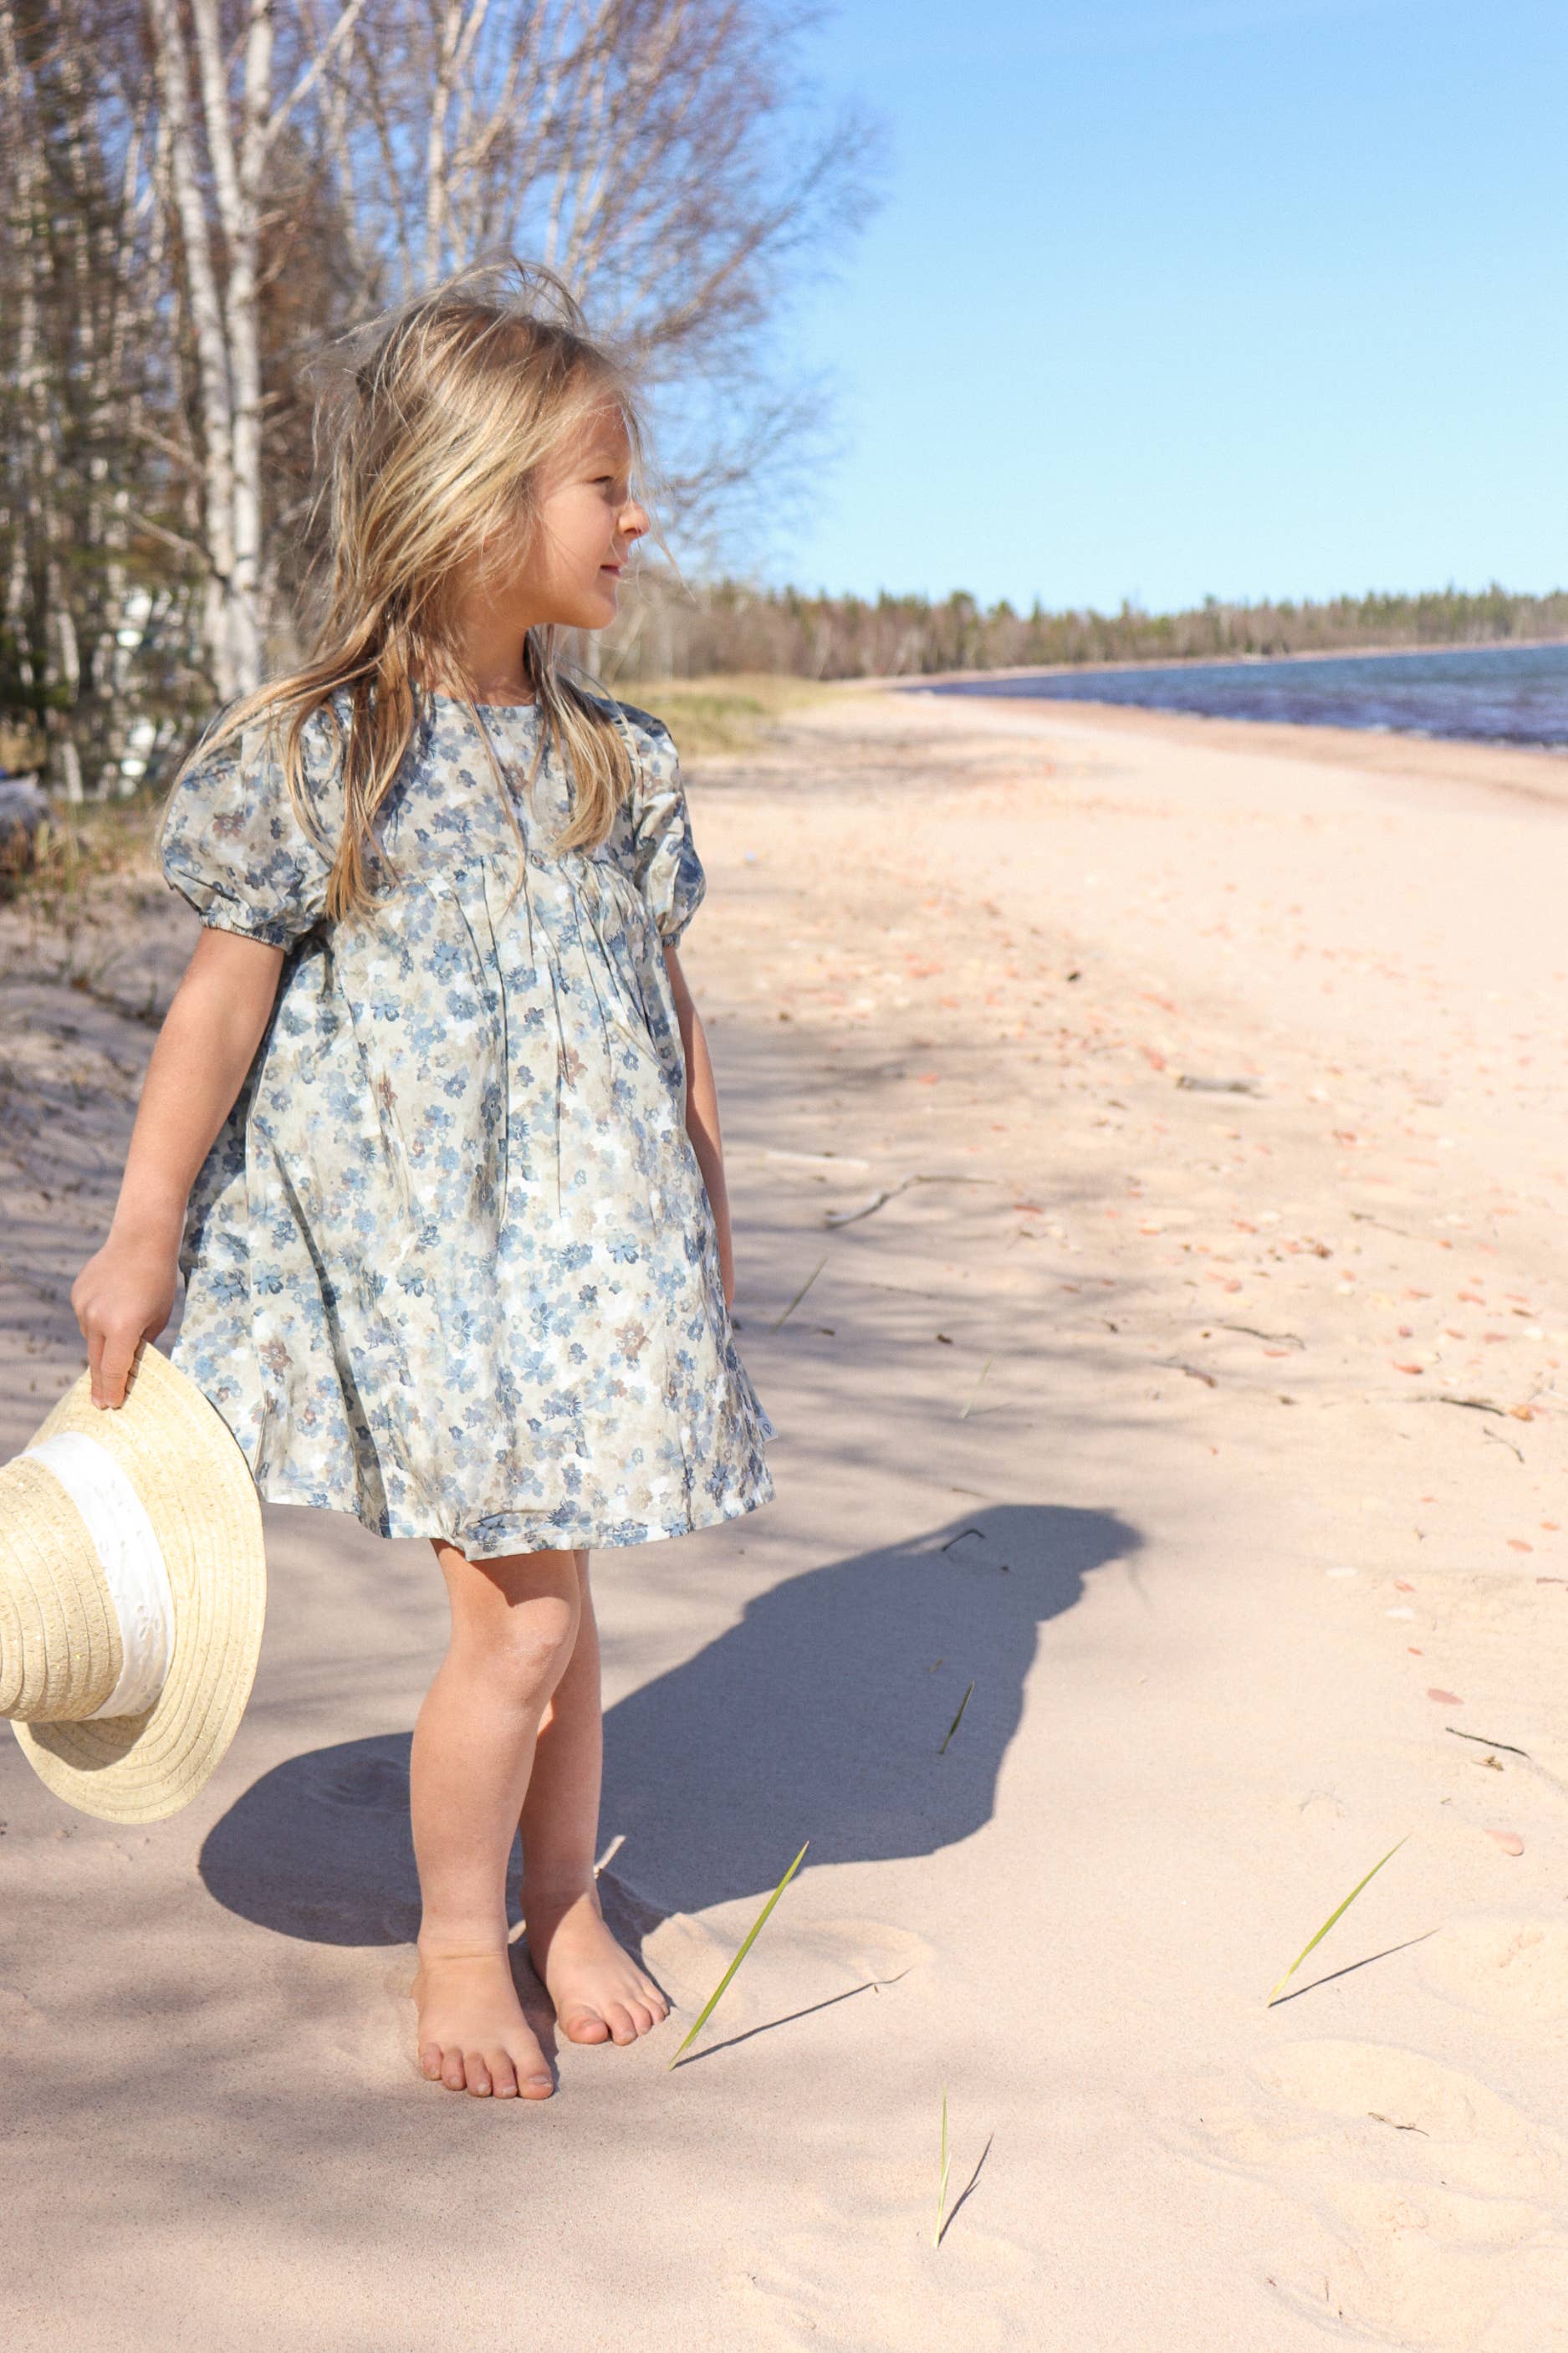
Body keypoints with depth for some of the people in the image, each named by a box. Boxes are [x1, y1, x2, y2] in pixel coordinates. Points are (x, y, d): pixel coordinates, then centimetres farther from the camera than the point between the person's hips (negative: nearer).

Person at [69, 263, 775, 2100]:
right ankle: (454, 1942, 19)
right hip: (410, 1242, -4)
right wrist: (141, 1233, -3)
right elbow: (225, 997, -6)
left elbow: (667, 1014, 12)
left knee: (554, 1590, 13)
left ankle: (566, 1908, 33)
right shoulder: (314, 755, -9)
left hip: (592, 1241, 5)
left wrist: (707, 1225, 14)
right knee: (518, 1615, -4)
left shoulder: (618, 767, 7)